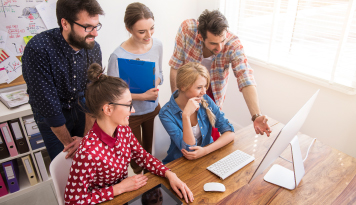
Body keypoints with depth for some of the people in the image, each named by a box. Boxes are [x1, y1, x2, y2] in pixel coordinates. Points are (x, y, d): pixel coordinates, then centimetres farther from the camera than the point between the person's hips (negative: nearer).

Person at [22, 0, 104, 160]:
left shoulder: (93, 49, -15)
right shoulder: (38, 49, -30)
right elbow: (48, 105, -26)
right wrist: (68, 142, -16)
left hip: (79, 107, 4)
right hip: (50, 115, -3)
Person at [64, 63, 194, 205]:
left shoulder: (123, 129, -10)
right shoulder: (88, 152, -31)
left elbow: (142, 156, 1)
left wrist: (169, 174, -13)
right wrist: (120, 188, -21)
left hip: (125, 193, 6)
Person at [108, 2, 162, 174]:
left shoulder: (157, 45, -10)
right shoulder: (118, 56, -28)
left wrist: (156, 84, -19)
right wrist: (142, 96, -27)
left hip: (153, 108, 5)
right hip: (131, 114, -4)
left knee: (149, 147, 27)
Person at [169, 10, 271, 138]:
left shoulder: (233, 44, -30)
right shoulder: (187, 29, -29)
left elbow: (246, 80, -37)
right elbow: (176, 66, -19)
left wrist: (256, 115, -51)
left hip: (214, 91, 0)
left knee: (212, 133, 8)